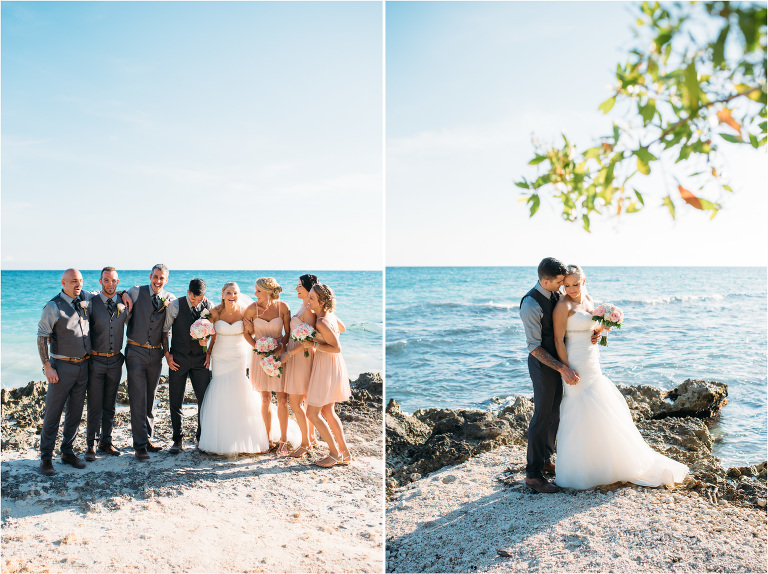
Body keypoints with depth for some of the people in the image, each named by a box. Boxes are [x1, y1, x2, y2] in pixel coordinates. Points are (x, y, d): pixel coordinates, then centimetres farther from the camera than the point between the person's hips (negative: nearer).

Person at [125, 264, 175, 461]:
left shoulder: (170, 299, 2)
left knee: (151, 399, 13)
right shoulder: (136, 292, -3)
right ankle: (140, 445, 0)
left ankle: (147, 438, 25)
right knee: (138, 399, -5)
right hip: (136, 352, -3)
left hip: (156, 354, 3)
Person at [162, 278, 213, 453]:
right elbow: (164, 330, 3)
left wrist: (207, 339, -11)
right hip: (178, 360, -1)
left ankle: (202, 437, 18)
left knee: (205, 400, 1)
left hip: (200, 360, 1)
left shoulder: (208, 307, -2)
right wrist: (167, 354, -2)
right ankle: (178, 440, 17)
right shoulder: (175, 306, -6)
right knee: (175, 401, 4)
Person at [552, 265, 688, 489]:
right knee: (580, 416, 0)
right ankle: (578, 472, 15)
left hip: (593, 364, 8)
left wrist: (600, 329, -2)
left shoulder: (588, 299, 9)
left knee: (605, 412, 16)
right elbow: (558, 340, -16)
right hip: (577, 366, -8)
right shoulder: (563, 306, -15)